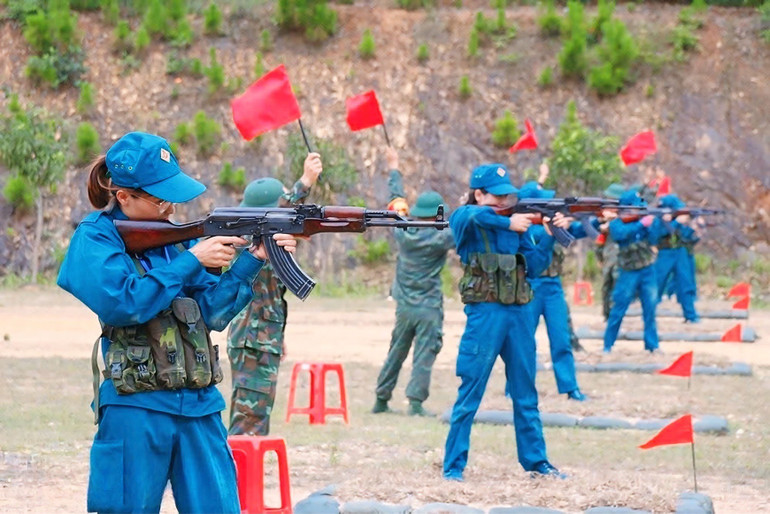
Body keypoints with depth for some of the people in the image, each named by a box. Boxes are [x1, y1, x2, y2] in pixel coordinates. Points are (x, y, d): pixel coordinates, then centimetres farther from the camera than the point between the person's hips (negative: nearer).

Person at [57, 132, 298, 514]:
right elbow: (122, 304, -18)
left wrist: (252, 261, -3)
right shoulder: (94, 239, -3)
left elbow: (212, 310, 9)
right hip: (135, 406, -5)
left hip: (199, 403, 5)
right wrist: (191, 262, -14)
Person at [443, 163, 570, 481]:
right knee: (469, 394, -4)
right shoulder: (464, 219, -1)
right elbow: (476, 216, -27)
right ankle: (453, 466, 1)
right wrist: (508, 223, -20)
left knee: (525, 394, 12)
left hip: (519, 312, 5)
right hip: (485, 312, -5)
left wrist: (550, 236, -2)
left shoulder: (516, 222, 13)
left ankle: (535, 461, 20)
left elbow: (534, 267, 9)